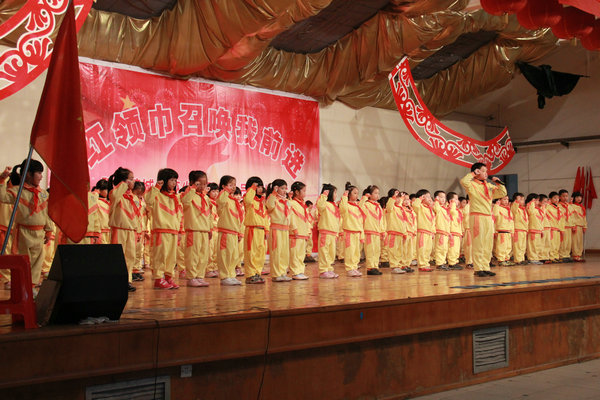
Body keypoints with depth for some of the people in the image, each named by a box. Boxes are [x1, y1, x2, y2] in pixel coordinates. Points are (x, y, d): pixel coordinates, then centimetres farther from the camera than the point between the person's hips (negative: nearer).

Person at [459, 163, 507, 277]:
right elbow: (463, 181, -26)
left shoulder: (489, 186, 17)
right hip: (477, 216, -7)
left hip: (488, 217, 7)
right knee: (478, 244, -6)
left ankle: (485, 268, 15)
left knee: (488, 245, 8)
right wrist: (473, 173, -13)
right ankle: (478, 269, -2)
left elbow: (503, 193, 23)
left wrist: (498, 183, 10)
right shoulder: (472, 184, -4)